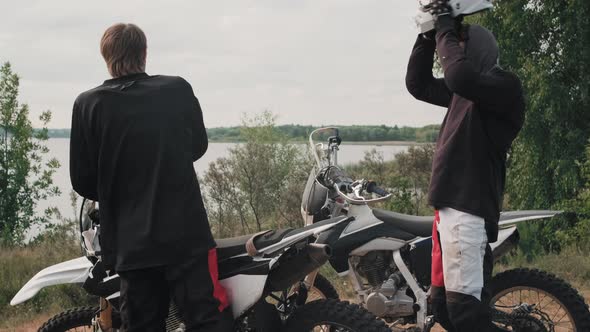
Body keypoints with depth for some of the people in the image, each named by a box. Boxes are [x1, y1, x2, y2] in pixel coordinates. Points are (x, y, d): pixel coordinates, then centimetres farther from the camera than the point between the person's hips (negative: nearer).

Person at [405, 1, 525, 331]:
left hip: (468, 209, -9)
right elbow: (418, 84, 26)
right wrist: (428, 37, 14)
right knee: (443, 305, 9)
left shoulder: (504, 85, -8)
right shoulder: (465, 92, 19)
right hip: (449, 205, 10)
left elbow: (460, 76, -27)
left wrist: (447, 30, -13)